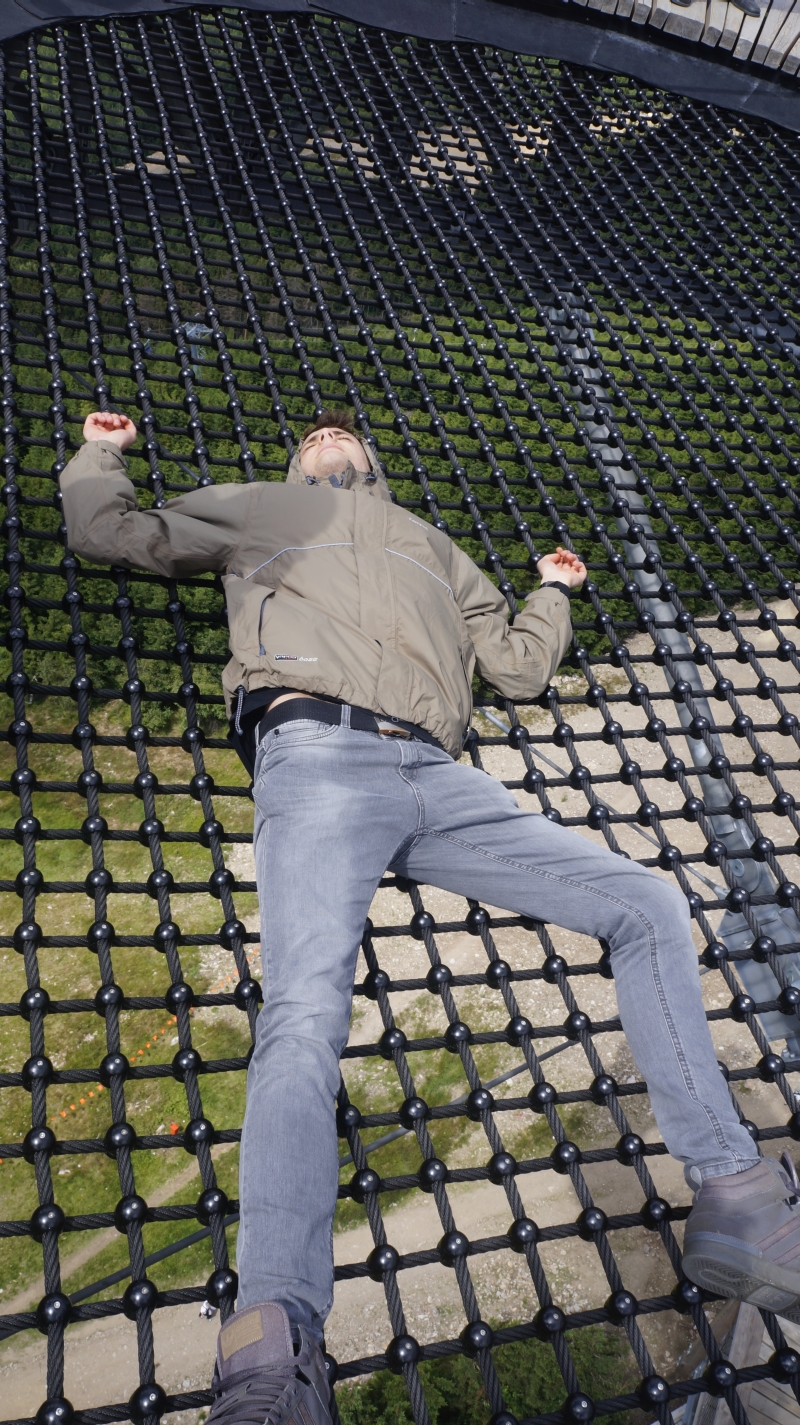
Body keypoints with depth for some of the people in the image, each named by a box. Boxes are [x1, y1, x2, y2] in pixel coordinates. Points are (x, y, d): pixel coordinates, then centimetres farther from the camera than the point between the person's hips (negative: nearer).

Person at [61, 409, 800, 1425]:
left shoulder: (433, 547, 39)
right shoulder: (257, 509, 31)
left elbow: (519, 666, 36)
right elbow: (106, 533, 30)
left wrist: (554, 591, 46)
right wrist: (101, 453, 42)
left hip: (438, 779, 5)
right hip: (319, 755, -4)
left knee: (648, 906, -6)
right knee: (306, 1008, -29)